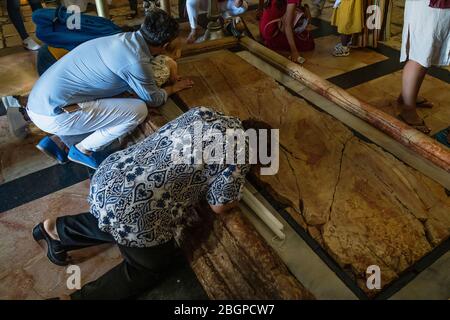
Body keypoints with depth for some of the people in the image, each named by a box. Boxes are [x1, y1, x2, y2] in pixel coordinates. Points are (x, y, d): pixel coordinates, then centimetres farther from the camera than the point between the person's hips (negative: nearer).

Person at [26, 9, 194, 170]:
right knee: (139, 110, -12)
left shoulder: (124, 38, 7)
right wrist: (174, 87, 17)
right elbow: (153, 99, -1)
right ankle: (83, 150, 5)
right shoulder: (136, 61, -19)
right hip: (52, 114, -9)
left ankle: (57, 139, 18)